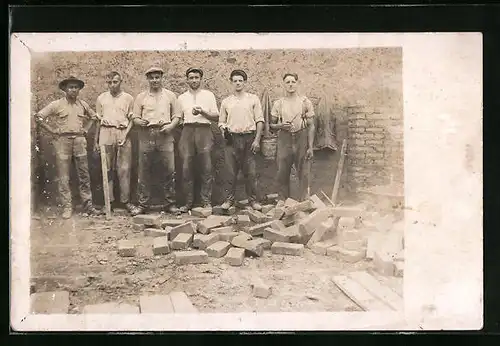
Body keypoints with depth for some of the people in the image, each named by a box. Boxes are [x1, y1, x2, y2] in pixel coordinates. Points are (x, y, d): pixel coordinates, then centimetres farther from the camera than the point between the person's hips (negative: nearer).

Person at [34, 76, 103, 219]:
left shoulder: (83, 104, 10)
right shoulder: (57, 104, -1)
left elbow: (93, 116, 27)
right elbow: (39, 116, -2)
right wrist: (52, 130, -5)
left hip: (79, 140, 3)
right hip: (62, 141, -3)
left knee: (84, 175, 5)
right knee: (63, 177, -1)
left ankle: (88, 205, 12)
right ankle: (67, 207, 6)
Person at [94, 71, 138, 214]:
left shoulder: (128, 98, 9)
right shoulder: (101, 98, 14)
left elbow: (131, 119, 8)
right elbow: (98, 120, 16)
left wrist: (125, 134, -7)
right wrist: (95, 140, 13)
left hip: (123, 134, -1)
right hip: (106, 134, 1)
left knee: (124, 169, -4)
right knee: (107, 169, 1)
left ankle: (125, 200, 0)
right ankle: (108, 200, 6)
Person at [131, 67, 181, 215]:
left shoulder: (170, 96, 13)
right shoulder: (141, 97, 12)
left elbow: (176, 116, 12)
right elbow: (135, 118, 10)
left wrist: (171, 125, -7)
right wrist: (140, 122, -12)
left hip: (165, 136, 0)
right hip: (146, 136, 0)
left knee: (169, 169, -3)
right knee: (144, 171, 1)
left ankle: (170, 203, 6)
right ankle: (143, 204, 8)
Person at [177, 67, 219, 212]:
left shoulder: (209, 95, 11)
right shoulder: (182, 97, 17)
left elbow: (216, 117, 6)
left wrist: (202, 112, -8)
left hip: (204, 131, -2)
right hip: (187, 131, 2)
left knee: (206, 168, -5)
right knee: (186, 168, -2)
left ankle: (206, 201, 0)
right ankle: (188, 201, 4)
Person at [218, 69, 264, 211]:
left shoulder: (253, 99, 6)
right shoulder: (225, 102, 12)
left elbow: (260, 120, 3)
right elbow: (221, 122, 16)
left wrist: (257, 140, -6)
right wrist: (223, 130, -7)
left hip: (249, 138, -1)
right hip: (232, 138, 1)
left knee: (251, 172, -1)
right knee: (231, 171, 2)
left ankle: (253, 200, 7)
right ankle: (229, 199, 10)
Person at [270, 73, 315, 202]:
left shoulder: (305, 102, 5)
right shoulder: (278, 103, 10)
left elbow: (311, 126, 2)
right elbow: (271, 125, 13)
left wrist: (310, 147, -5)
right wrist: (281, 126, -9)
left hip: (301, 138, -1)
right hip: (284, 139, 1)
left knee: (304, 173, -2)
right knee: (282, 173, 1)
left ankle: (303, 202, 5)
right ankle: (282, 202, 10)